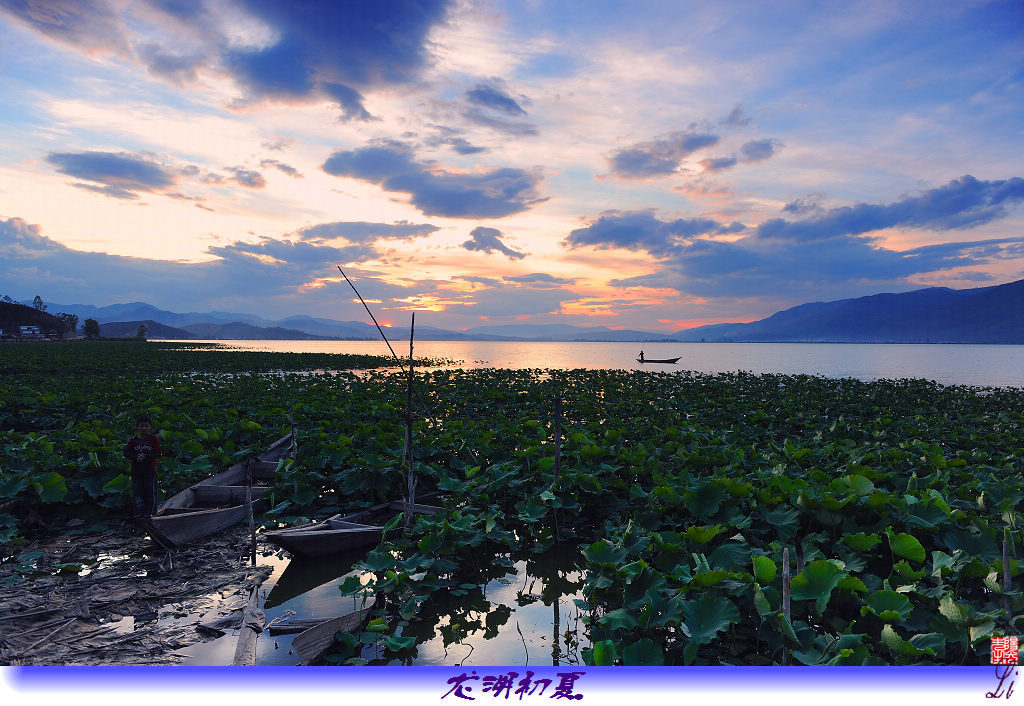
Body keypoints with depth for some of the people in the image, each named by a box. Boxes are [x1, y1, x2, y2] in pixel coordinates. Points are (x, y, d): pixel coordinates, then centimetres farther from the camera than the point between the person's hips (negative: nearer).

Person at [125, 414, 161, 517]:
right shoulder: (133, 440, 6)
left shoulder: (154, 439, -1)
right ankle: (138, 512, 14)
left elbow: (157, 454, -6)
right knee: (137, 493, 5)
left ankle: (149, 511, 10)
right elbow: (126, 453, 1)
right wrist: (136, 457, -15)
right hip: (136, 471, 2)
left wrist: (146, 457, -19)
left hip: (150, 471, -2)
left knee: (150, 492, 1)